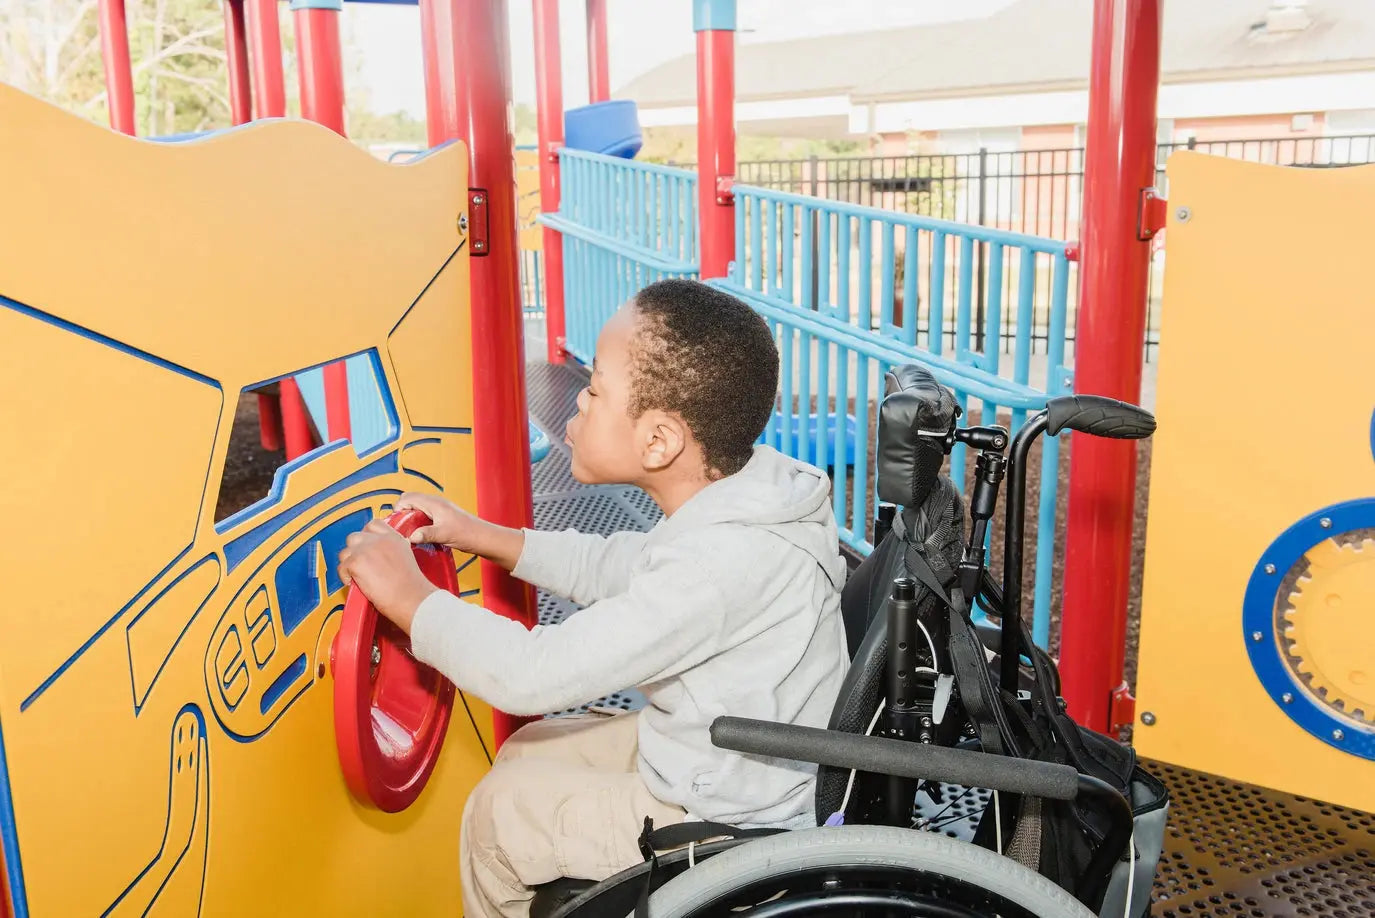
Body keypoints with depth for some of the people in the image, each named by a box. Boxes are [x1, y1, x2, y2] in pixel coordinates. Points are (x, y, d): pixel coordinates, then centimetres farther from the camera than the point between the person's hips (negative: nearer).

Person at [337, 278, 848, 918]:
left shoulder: (722, 560, -36)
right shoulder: (744, 484, -8)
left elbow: (536, 674, -32)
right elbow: (624, 567, 9)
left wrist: (409, 596, -17)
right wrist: (479, 536, 7)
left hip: (729, 818, -8)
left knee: (500, 805, 4)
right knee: (526, 752, 18)